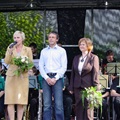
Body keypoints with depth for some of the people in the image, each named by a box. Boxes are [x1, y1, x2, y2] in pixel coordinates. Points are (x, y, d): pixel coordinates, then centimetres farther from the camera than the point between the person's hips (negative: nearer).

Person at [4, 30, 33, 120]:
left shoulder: (28, 50, 9)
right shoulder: (10, 48, 11)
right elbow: (6, 62, 2)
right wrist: (10, 52, -14)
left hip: (23, 76, -1)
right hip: (11, 76, 1)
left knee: (21, 100, -4)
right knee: (10, 100, -5)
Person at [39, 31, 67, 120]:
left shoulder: (61, 51, 7)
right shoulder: (44, 51, 16)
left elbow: (64, 67, 0)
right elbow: (41, 66, 10)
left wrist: (55, 78, -9)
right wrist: (46, 78, -5)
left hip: (57, 78, -3)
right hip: (46, 78, 3)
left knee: (58, 104, -8)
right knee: (47, 104, 1)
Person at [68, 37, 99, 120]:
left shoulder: (93, 58, -3)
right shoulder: (76, 58, 14)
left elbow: (95, 74, -6)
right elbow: (73, 73, 14)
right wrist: (71, 87, 9)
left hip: (88, 87, -5)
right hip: (78, 87, 5)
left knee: (88, 109, -2)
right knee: (79, 109, 6)